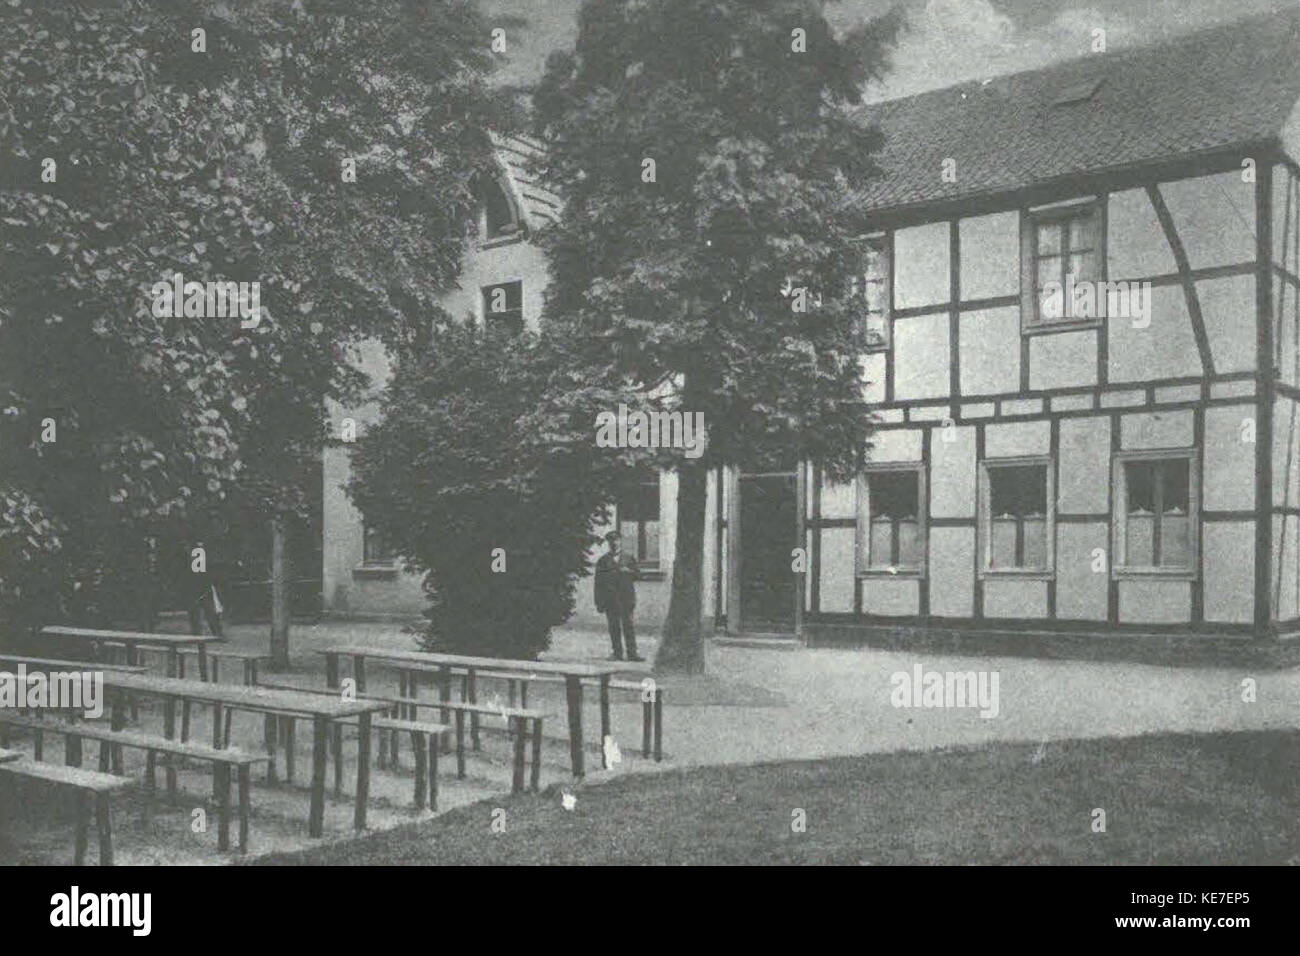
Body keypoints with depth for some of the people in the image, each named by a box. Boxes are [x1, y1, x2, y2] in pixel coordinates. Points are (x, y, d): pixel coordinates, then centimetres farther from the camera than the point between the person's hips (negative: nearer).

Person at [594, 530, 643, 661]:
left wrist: (628, 571, -10)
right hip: (610, 598, 0)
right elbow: (598, 581, 7)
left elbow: (636, 575, 12)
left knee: (628, 624, -6)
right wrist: (599, 602, 0)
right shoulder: (603, 561, 11)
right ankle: (617, 652, 5)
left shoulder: (629, 558, 16)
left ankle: (632, 653, -7)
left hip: (626, 597, 0)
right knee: (614, 626, 0)